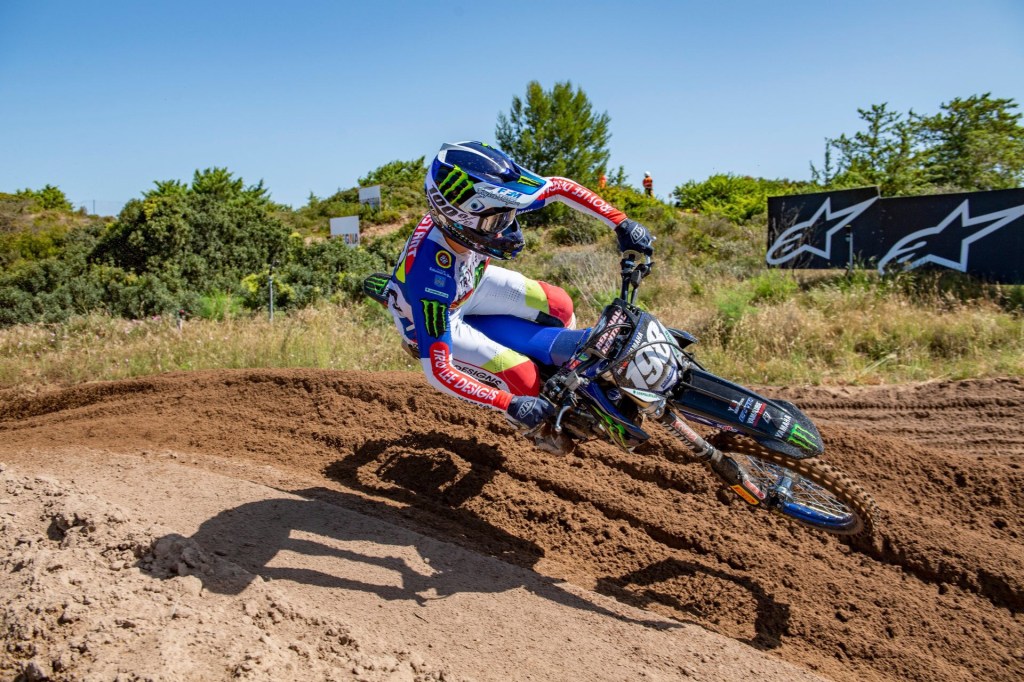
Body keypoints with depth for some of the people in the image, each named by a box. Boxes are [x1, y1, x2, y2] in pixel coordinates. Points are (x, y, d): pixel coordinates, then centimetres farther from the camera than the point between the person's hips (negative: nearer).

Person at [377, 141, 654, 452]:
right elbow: (437, 370, -40)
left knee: (558, 305, -4)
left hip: (471, 282, 6)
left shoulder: (478, 210, -29)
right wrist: (509, 404, -39)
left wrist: (622, 223, -22)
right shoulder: (429, 275, -44)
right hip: (436, 320, -5)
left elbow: (559, 187, -17)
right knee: (524, 378, -16)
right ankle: (537, 427, 20)